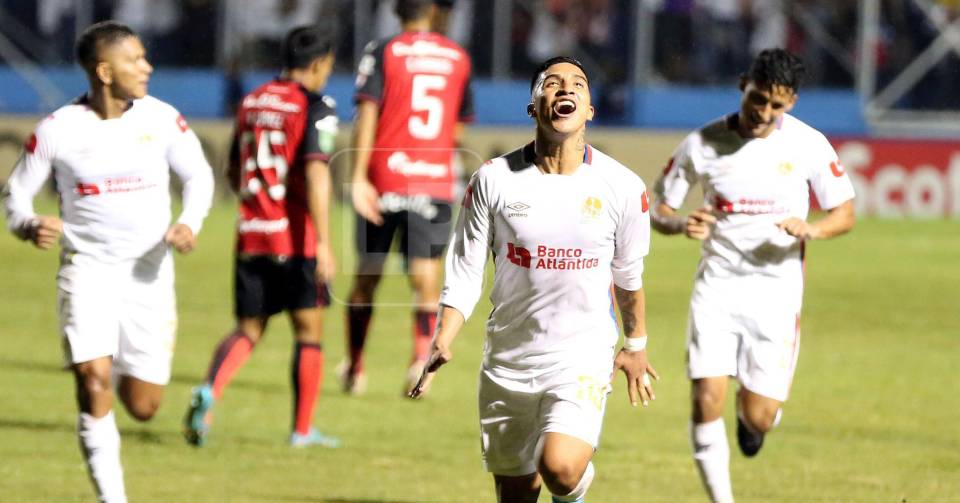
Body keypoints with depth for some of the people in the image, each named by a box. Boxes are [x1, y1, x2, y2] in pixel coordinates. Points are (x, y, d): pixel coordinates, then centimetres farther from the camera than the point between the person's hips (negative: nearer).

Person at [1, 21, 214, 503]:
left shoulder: (161, 118, -2)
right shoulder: (58, 130, -8)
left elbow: (197, 175, 11)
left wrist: (189, 223, -9)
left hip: (148, 273, 2)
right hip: (87, 268, -2)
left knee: (143, 407, 4)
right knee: (93, 383, -19)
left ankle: (124, 370, 41)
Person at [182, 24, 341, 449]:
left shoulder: (250, 103, 12)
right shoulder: (315, 108, -9)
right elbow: (316, 172, -20)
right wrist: (323, 242, -22)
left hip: (250, 237, 6)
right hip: (296, 239, -6)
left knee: (248, 330, 11)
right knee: (309, 330, 7)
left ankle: (209, 392, -17)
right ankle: (303, 430, 10)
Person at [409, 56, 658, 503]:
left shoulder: (622, 187, -5)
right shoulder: (493, 181, -5)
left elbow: (629, 273, 11)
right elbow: (464, 272, 0)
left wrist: (636, 344, 22)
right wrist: (442, 342, -13)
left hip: (583, 360, -2)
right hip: (508, 362, 2)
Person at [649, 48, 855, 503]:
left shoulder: (808, 145, -4)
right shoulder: (702, 145, -3)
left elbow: (845, 213, 4)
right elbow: (658, 209, 6)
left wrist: (809, 230, -18)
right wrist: (681, 224, -18)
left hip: (776, 290, 0)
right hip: (717, 286, 0)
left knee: (758, 418, -2)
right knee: (707, 399, -15)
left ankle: (753, 411, 36)